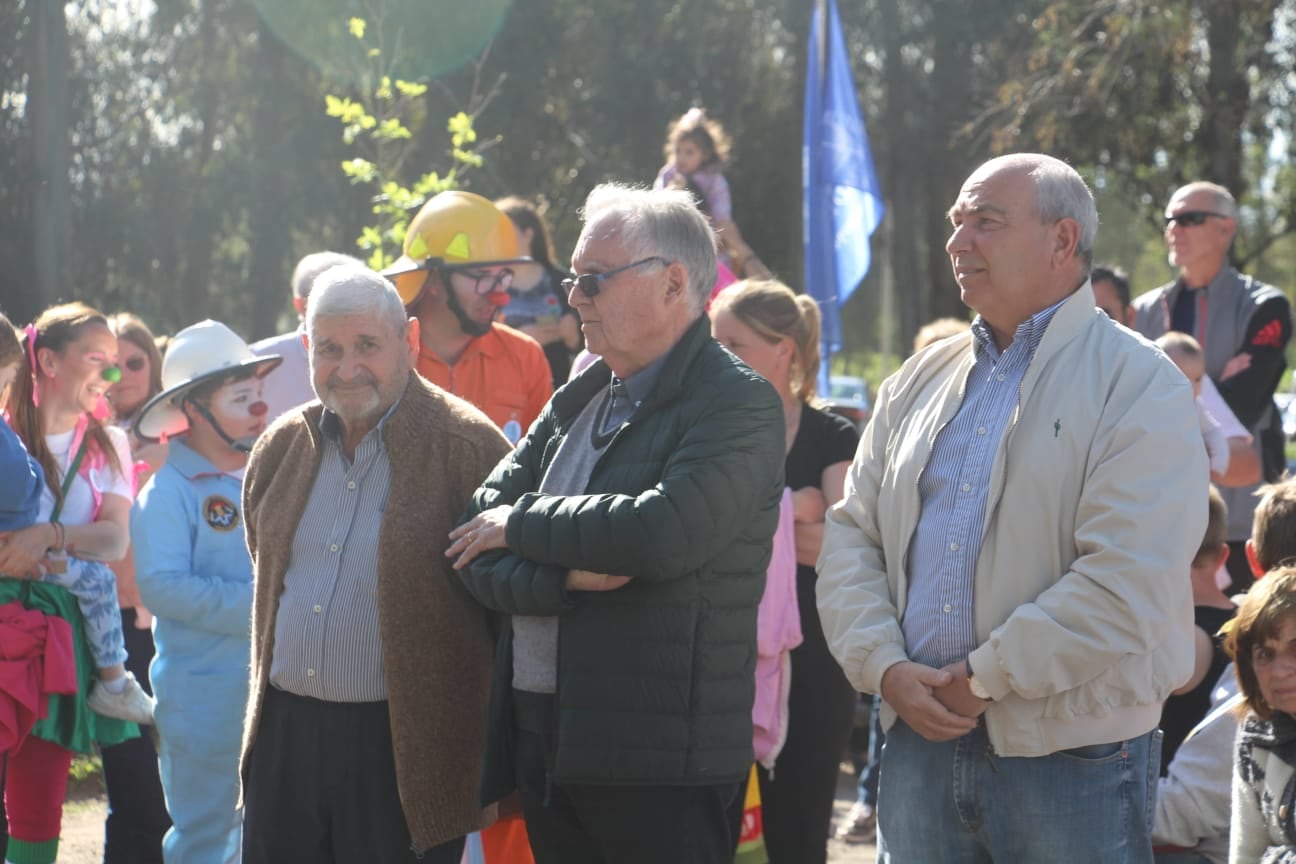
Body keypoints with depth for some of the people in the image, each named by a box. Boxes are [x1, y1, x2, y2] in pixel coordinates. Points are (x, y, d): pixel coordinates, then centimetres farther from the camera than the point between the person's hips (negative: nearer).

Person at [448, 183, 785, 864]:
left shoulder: (738, 405, -7)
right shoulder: (576, 402, 14)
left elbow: (662, 534, -24)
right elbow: (471, 546, 8)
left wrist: (522, 523, -10)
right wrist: (564, 574, -13)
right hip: (542, 743, 7)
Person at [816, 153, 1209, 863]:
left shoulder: (1136, 385, -7)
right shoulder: (922, 380, 14)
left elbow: (1126, 589, -17)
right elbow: (851, 536, 10)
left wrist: (981, 681, -14)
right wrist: (887, 668, -6)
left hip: (1072, 761, -5)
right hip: (919, 740, 5)